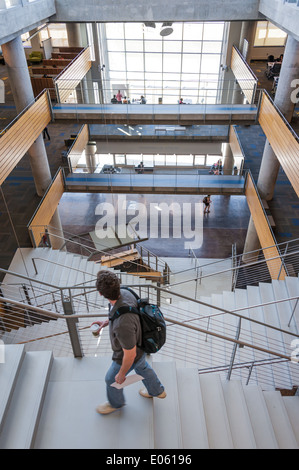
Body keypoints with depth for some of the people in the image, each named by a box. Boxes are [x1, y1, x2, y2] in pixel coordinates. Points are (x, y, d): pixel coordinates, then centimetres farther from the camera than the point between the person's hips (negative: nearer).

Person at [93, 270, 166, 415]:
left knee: (112, 379, 25)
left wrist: (121, 374, -14)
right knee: (142, 367, 35)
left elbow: (130, 354, -31)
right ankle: (157, 391, 64)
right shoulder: (124, 293, -25)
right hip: (139, 344, 7)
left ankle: (116, 403, 58)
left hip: (129, 358, -6)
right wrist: (107, 322, 1)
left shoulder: (122, 324, -48)